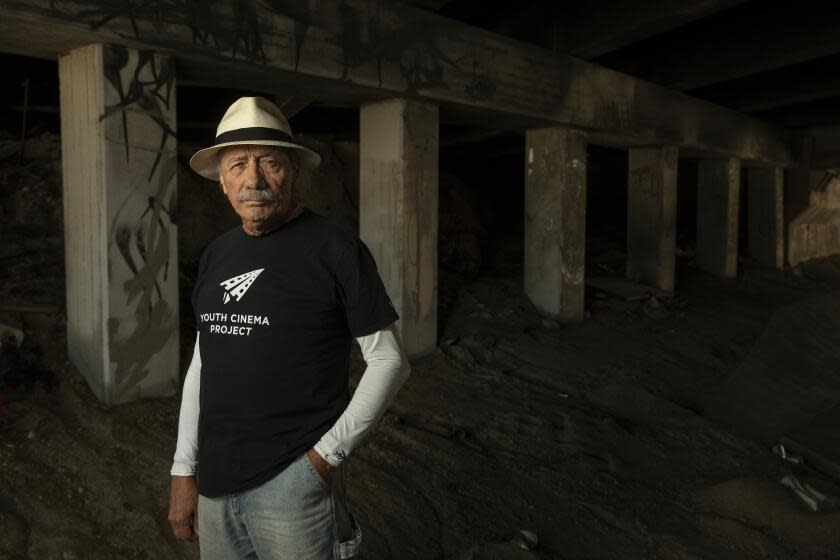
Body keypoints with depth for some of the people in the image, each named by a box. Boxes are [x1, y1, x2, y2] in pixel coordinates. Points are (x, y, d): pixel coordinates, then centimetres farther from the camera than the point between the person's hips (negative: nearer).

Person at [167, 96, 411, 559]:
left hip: (292, 482, -5)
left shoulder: (335, 248, -10)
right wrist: (183, 472, 11)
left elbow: (389, 360, -9)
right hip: (216, 485, 6)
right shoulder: (215, 256, 8)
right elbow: (201, 365, 13)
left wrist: (328, 453, -12)